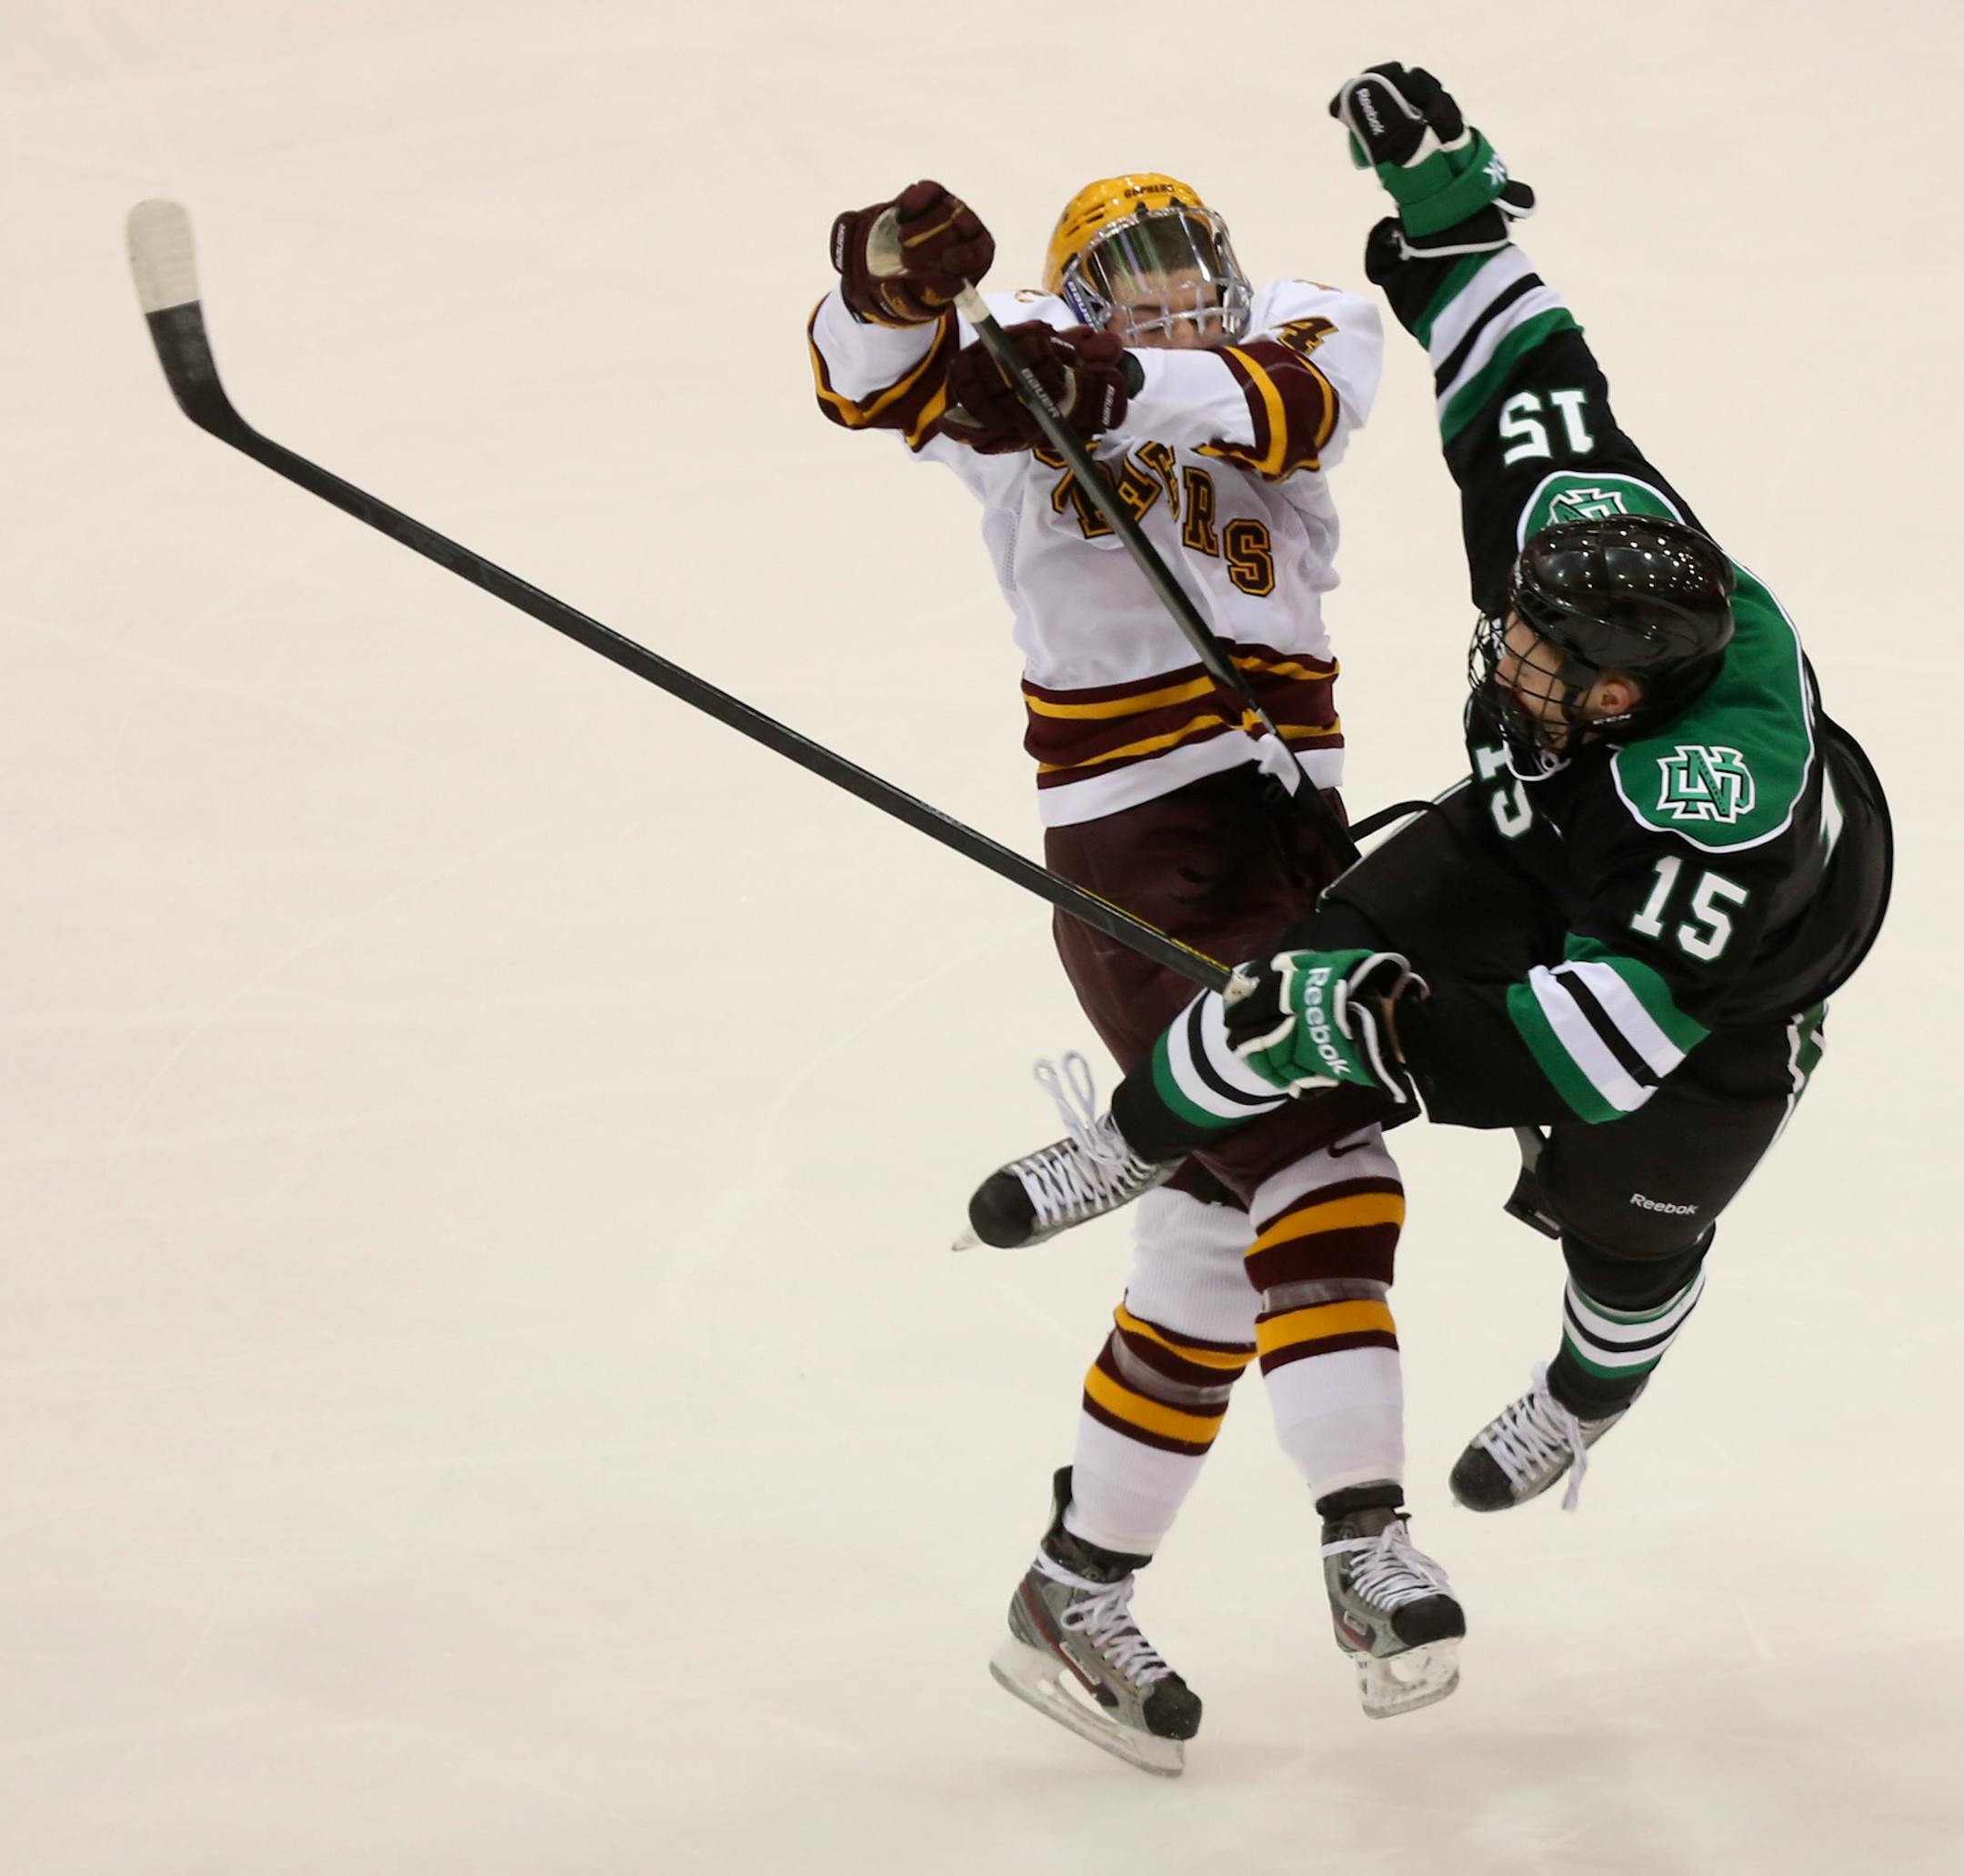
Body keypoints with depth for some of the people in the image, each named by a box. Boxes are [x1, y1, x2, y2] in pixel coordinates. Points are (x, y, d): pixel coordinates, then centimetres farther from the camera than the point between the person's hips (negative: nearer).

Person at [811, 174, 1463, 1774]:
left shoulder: (1308, 335, 6)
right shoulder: (1020, 364, 2)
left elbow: (1292, 401, -17)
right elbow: (875, 378, -15)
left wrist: (1129, 386, -33)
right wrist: (892, 279, -37)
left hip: (1292, 818, 5)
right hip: (1141, 843, -5)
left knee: (1218, 1232, 10)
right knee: (1313, 1163, -19)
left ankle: (1077, 1596, 21)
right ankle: (1368, 1553, -23)